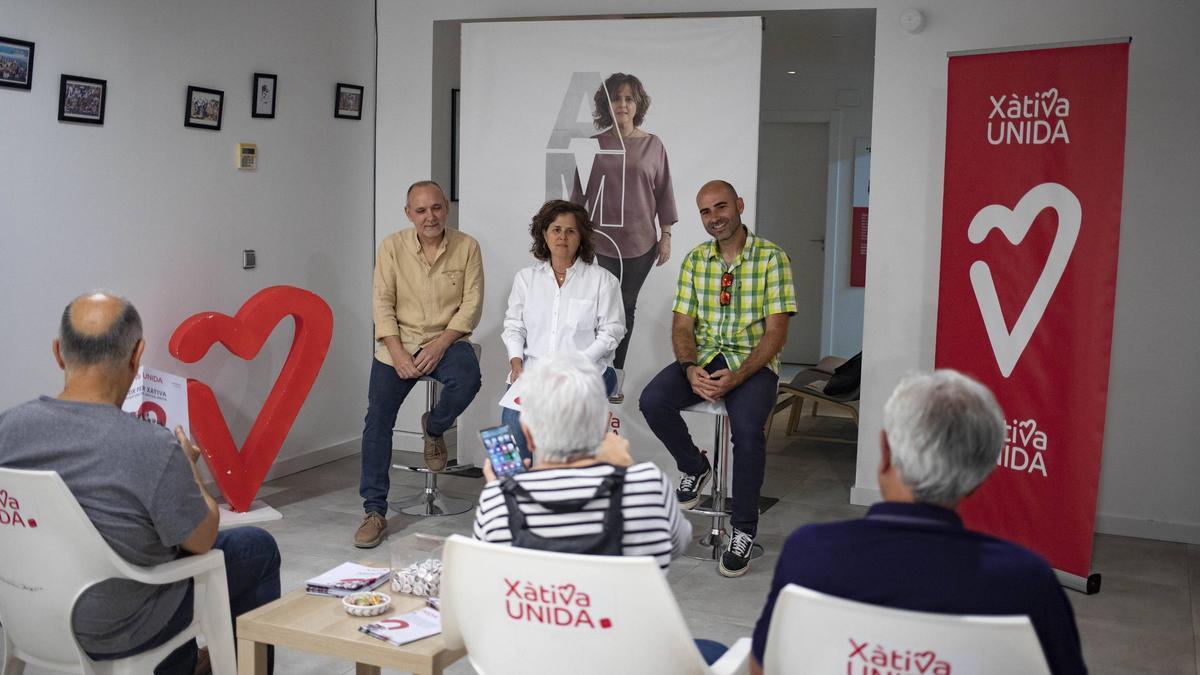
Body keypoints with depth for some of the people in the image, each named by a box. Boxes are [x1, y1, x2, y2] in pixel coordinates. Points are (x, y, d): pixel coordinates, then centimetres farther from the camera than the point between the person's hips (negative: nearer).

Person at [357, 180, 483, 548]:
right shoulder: (392, 246, -2)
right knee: (377, 422, -7)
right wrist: (398, 354, -15)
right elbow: (383, 303, -4)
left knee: (466, 380, -32)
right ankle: (374, 512, 3)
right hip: (398, 342, 1)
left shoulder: (466, 246, -3)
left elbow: (472, 304, -5)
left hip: (446, 340, -1)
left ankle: (434, 428, 2)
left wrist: (440, 345, -17)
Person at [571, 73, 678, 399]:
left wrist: (666, 235, 4)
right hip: (601, 241, -1)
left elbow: (663, 192, 7)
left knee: (626, 307, 9)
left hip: (640, 242, 2)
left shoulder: (652, 145, 3)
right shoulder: (594, 144, 1)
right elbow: (578, 192, 6)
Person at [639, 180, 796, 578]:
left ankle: (743, 531, -13)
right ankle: (694, 467, 6)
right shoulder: (695, 260, 9)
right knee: (652, 402, -24)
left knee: (747, 428, -32)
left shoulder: (770, 257, -5)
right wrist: (690, 369, -15)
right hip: (703, 358, 4)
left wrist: (737, 377, -22)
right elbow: (682, 326, 5)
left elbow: (776, 332, -10)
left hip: (753, 362, -4)